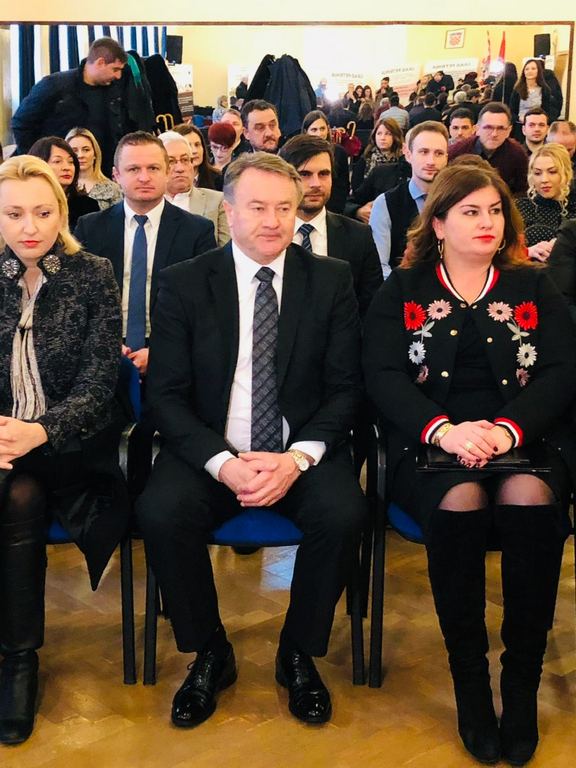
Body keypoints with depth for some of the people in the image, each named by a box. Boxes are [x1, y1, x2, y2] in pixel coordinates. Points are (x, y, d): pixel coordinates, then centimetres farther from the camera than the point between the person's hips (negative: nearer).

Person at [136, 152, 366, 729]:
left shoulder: (331, 280, 3)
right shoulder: (183, 284, 1)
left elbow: (345, 388, 1)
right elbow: (166, 395, -3)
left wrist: (299, 457, -17)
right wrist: (222, 462, -19)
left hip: (302, 454, 1)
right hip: (210, 452, 0)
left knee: (343, 513, -29)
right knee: (161, 513, -28)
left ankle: (299, 654, -1)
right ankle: (210, 654, -1)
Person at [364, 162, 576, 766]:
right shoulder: (400, 292, 13)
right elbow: (383, 377, -2)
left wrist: (508, 428, -17)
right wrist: (444, 430, -20)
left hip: (526, 443, 1)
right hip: (430, 446, -1)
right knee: (461, 498, -34)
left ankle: (522, 682, -20)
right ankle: (468, 679, -19)